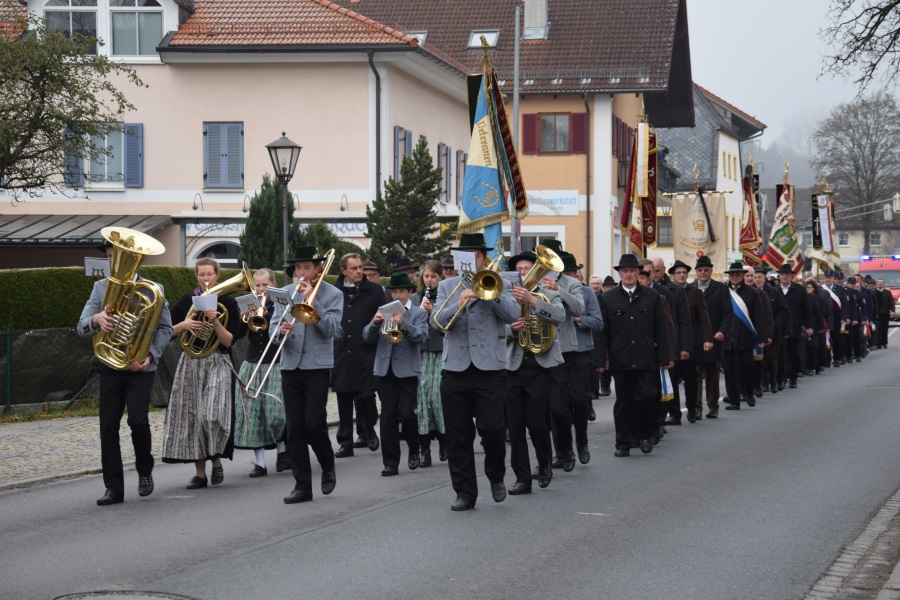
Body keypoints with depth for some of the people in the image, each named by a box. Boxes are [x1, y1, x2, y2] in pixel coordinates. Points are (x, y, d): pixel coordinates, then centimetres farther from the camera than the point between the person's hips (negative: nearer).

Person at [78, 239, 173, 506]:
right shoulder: (101, 287, 7)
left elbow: (165, 328, 3)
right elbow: (82, 327, 0)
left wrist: (151, 355, -13)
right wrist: (96, 319, -24)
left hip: (140, 365, -3)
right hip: (111, 364, 3)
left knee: (138, 421, -14)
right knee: (108, 425, -1)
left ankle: (145, 471, 14)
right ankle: (113, 487, 7)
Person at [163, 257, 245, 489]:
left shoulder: (227, 303, 2)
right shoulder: (187, 301, 8)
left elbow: (229, 341, -5)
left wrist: (215, 322, -19)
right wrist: (183, 325, -10)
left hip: (217, 364, -3)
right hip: (190, 364, 3)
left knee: (212, 416, -18)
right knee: (191, 417, -1)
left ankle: (216, 460, 6)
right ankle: (200, 472, 6)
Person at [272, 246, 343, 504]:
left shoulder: (332, 294, 1)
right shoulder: (285, 293, 11)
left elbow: (332, 330, -11)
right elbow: (272, 328, 8)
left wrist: (311, 300, -16)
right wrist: (280, 330, -16)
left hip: (317, 366, -4)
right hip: (290, 366, 4)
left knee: (313, 423, -11)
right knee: (294, 428, 2)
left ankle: (328, 466, 17)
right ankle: (302, 485, 7)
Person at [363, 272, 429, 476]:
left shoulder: (419, 313, 6)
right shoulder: (383, 312, 15)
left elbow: (421, 336, -11)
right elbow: (368, 338, 6)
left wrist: (403, 323, -26)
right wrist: (375, 323, -14)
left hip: (408, 369, -3)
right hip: (385, 369, 3)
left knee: (407, 414, -7)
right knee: (388, 415, 0)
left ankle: (414, 451, 18)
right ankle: (390, 462, 3)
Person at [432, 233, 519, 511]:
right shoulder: (447, 286, 12)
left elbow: (512, 315, -8)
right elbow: (436, 321, -3)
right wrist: (459, 304, -20)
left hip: (490, 369, -2)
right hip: (456, 370, 2)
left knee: (492, 428, -10)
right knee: (458, 435, 3)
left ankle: (496, 476, 17)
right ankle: (465, 492, 12)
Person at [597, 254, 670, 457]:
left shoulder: (652, 296, 7)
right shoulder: (608, 298, 5)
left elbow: (661, 330, 7)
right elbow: (602, 331, 4)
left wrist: (663, 357, 1)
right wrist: (602, 359, -3)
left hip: (646, 361, 0)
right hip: (620, 361, 0)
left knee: (647, 398, -6)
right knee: (623, 402, 5)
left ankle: (645, 434, 16)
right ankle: (623, 443, 13)